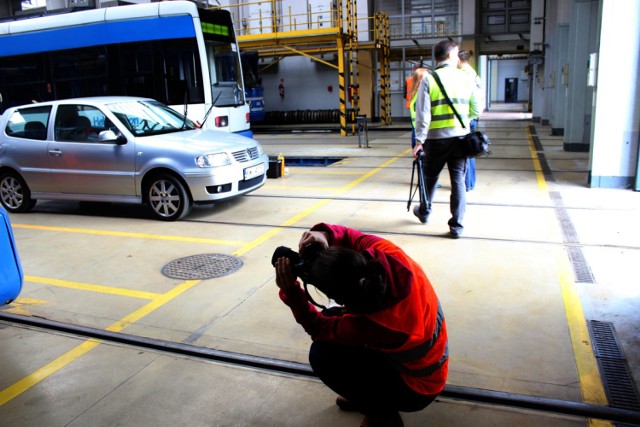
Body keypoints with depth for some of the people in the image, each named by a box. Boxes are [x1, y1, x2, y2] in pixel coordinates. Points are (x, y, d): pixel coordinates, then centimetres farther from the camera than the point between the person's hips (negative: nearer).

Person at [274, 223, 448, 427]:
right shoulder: (389, 254, -28)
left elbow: (318, 327, -20)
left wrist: (290, 291, -27)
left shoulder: (368, 324, -40)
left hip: (415, 388, -7)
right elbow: (351, 237, -7)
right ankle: (366, 391, 22)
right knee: (331, 315, 4)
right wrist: (325, 234, -26)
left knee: (322, 354, -16)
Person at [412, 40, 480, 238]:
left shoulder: (429, 79, -3)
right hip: (460, 136, 1)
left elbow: (423, 113, -9)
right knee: (458, 179, 4)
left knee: (430, 176, 16)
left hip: (436, 138, -1)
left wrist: (419, 140, -7)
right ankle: (457, 225, 3)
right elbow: (475, 111, 7)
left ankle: (424, 212, 37)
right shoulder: (465, 77, 4)